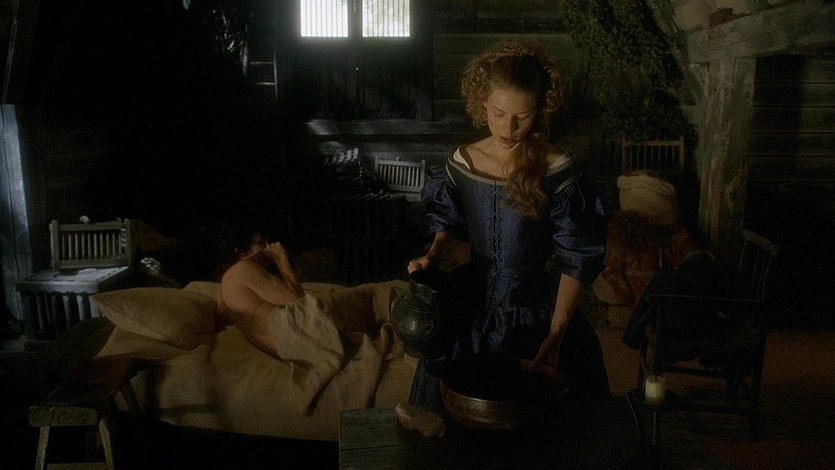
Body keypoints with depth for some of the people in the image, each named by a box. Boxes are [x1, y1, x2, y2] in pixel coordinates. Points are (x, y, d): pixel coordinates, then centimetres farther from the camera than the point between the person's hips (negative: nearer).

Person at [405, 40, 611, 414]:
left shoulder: (557, 172, -16)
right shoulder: (463, 162, -6)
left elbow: (577, 260, -13)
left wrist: (556, 334, -19)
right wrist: (433, 256, -10)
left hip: (532, 306, -3)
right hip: (472, 299, 3)